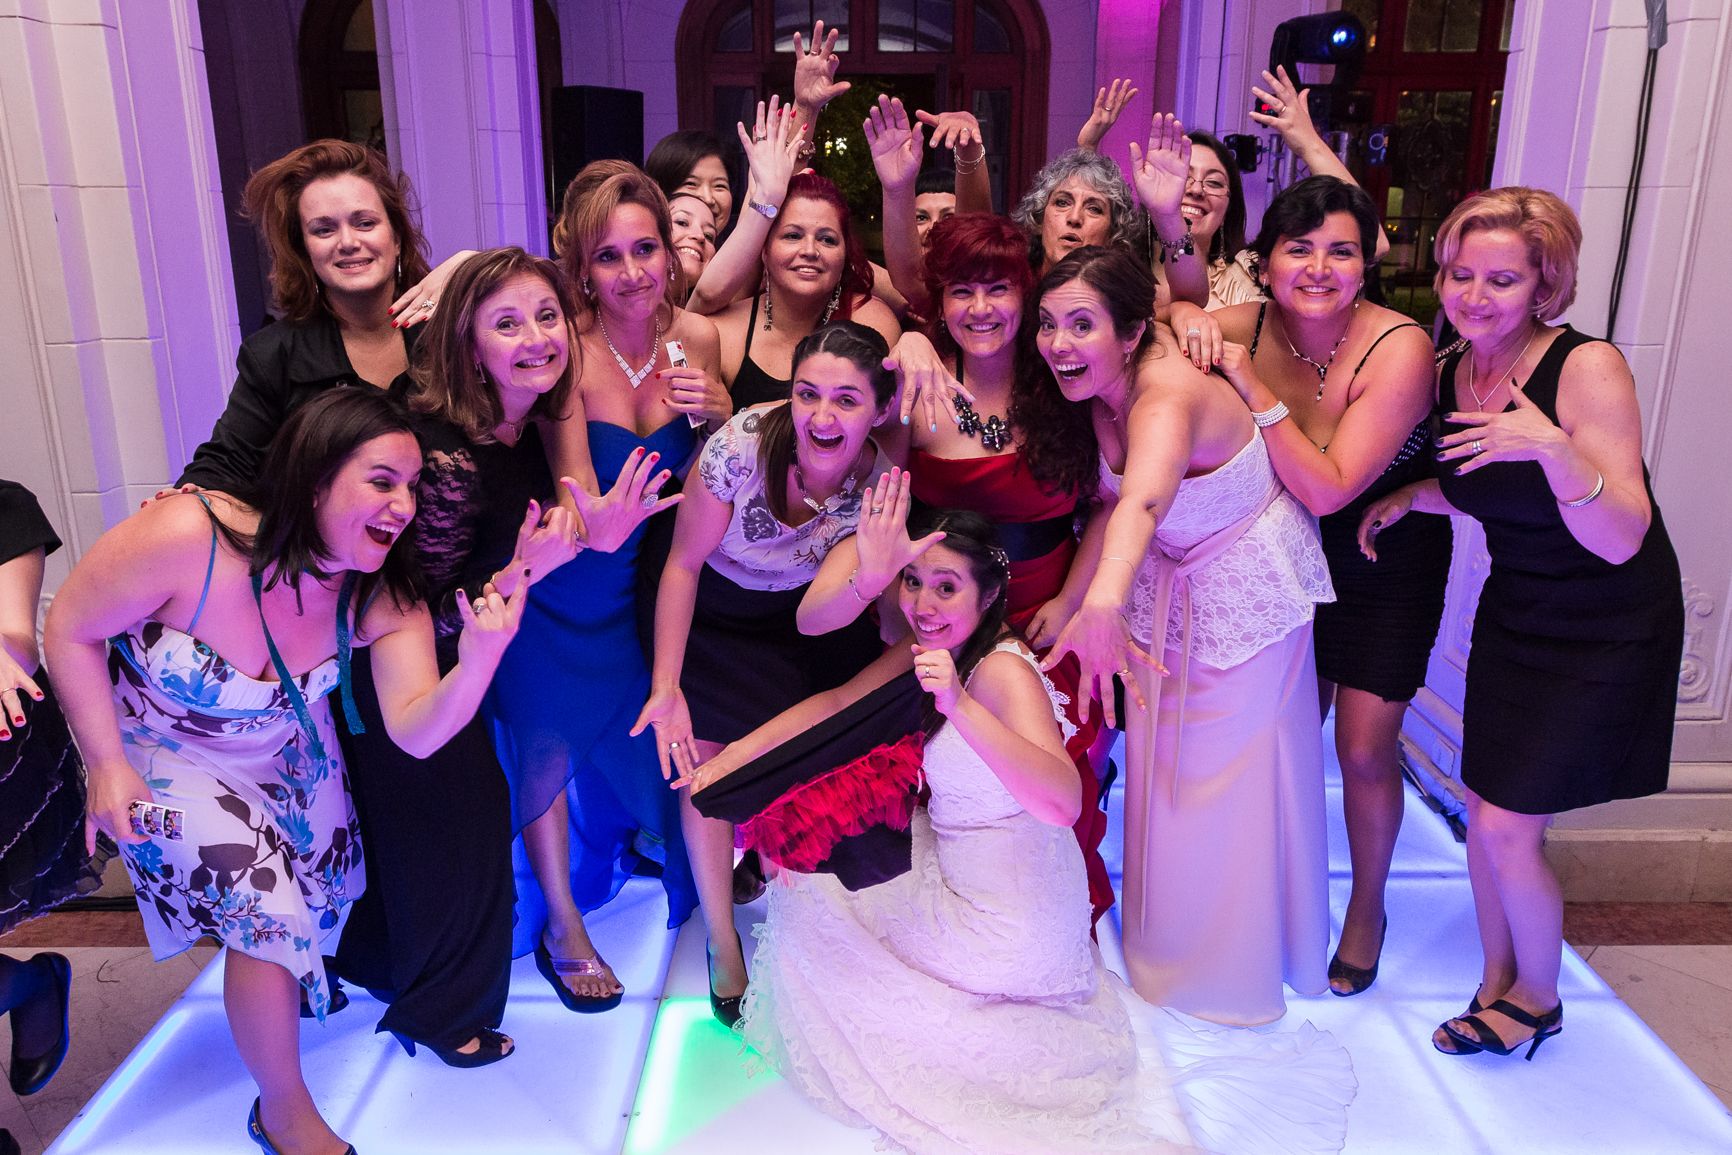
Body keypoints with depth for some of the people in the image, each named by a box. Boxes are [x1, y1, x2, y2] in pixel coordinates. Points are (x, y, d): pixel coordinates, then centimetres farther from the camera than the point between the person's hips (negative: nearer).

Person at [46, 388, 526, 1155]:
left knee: (318, 898, 15)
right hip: (167, 754, -4)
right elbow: (72, 631, -19)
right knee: (268, 907, -16)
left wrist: (477, 663, -52)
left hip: (288, 752, 4)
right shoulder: (187, 538, -35)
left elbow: (416, 732, -32)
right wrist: (107, 766, -20)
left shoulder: (383, 595, -23)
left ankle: (285, 981, 56)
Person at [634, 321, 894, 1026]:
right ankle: (723, 947, 5)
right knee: (706, 755, -13)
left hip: (800, 615, 2)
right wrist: (666, 685, -18)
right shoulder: (741, 445, -29)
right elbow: (684, 563, -15)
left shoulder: (880, 482, -21)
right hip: (713, 610, -2)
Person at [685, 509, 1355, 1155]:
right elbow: (838, 702, 5)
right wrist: (734, 755, -1)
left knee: (810, 887, 5)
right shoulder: (933, 647, -4)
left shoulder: (1004, 671, -29)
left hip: (1005, 925, -8)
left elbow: (1063, 804, -43)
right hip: (954, 870, 8)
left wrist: (959, 707, -52)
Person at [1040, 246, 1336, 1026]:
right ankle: (1171, 934, 39)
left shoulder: (1168, 399, -37)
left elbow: (1144, 501, -58)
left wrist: (1104, 602, -74)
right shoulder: (1104, 384, -13)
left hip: (1246, 584, -7)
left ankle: (1236, 967, 30)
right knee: (1164, 763, 17)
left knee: (1233, 767, 7)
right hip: (1167, 581, 7)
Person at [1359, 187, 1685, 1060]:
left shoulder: (1587, 368, -23)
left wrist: (1554, 447, -42)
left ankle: (1540, 1000, 22)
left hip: (1607, 635, -6)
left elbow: (1620, 541, -27)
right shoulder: (1452, 375, -3)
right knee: (1483, 811, 10)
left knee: (1508, 829, -5)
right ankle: (1498, 985, 32)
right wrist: (1411, 496, -2)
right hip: (1514, 617, 6)